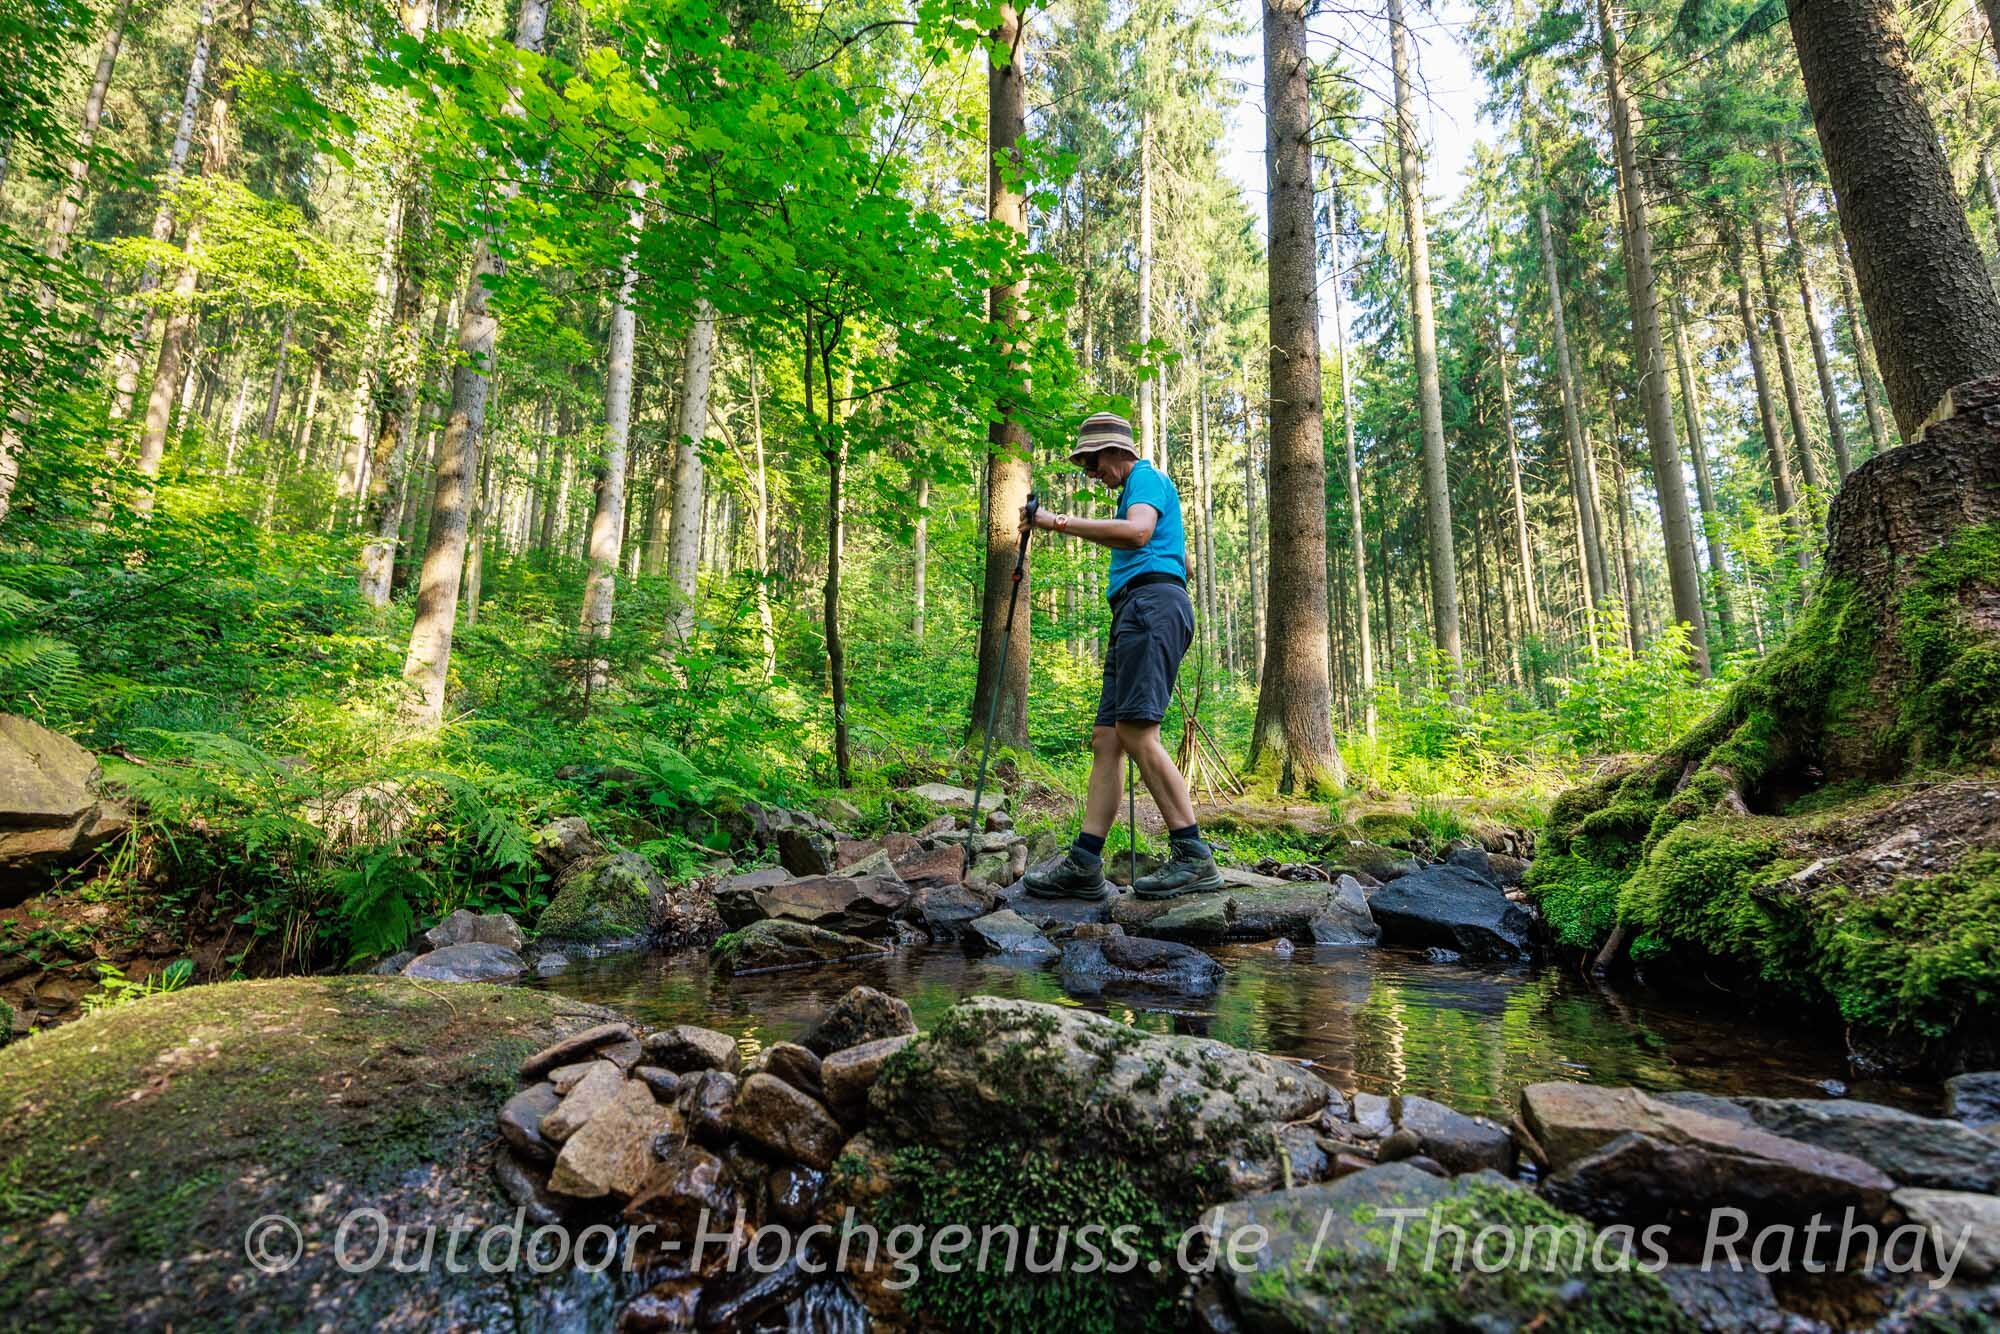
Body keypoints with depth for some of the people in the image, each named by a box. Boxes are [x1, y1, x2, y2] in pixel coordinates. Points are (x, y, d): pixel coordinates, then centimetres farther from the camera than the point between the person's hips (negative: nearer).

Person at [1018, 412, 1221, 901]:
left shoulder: (1147, 476, 3)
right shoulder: (1135, 488, 33)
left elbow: (1139, 532, -19)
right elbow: (1173, 556, 40)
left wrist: (1060, 523, -17)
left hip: (1152, 603, -10)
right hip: (1135, 613, 10)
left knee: (1136, 730, -20)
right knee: (1105, 737, 0)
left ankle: (1194, 857, -18)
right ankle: (1083, 865, -4)